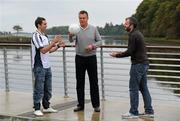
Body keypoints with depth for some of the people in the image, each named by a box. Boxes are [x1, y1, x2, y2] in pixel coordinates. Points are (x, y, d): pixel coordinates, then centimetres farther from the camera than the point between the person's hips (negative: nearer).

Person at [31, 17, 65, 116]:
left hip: (47, 66, 9)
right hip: (39, 67, -9)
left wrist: (58, 46, 7)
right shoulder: (36, 36, -13)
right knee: (39, 89, -2)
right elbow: (43, 50, -21)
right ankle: (37, 109, 6)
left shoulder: (45, 36, 14)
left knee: (48, 89, 14)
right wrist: (54, 42, -21)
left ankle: (46, 107, 24)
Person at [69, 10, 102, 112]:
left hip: (91, 58, -1)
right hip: (79, 58, 1)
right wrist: (70, 35, -41)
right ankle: (80, 104, 14)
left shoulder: (93, 29, 0)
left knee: (94, 82, 2)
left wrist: (92, 46, -17)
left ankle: (96, 105, 10)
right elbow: (71, 40, -19)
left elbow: (99, 41, 3)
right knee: (80, 82, 5)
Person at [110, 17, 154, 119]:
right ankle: (149, 111, 15)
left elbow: (130, 52, -17)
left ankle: (133, 112, 2)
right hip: (144, 64, 10)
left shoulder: (133, 35, -14)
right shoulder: (138, 33, 17)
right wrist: (121, 53, 17)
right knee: (143, 88, 12)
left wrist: (117, 55, -4)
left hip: (138, 64, -10)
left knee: (134, 89, -3)